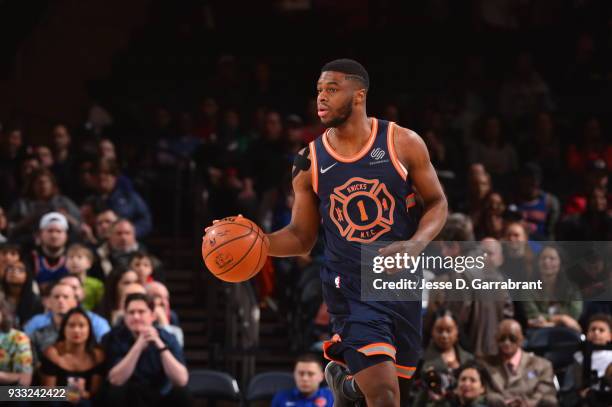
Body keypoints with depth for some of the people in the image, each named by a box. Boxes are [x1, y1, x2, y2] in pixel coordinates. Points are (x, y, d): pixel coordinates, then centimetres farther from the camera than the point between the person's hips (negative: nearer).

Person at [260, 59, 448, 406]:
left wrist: (416, 245, -17)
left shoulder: (403, 143, -7)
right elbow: (302, 237, 5)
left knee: (398, 377, 19)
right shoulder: (310, 162, -4)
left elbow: (437, 203, 2)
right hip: (352, 290, -2)